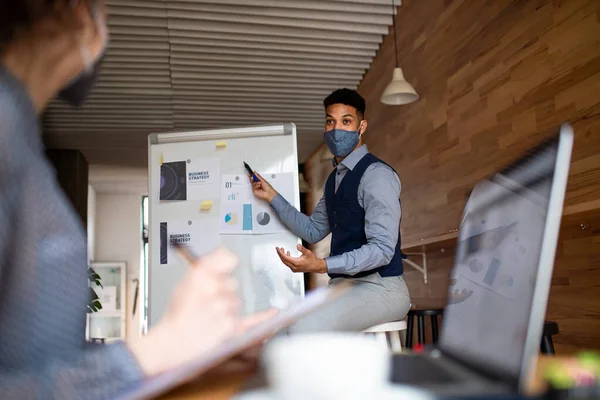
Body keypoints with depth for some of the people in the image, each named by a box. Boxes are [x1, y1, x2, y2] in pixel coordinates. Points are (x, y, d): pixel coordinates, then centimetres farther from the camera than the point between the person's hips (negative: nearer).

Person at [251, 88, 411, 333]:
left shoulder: (376, 175, -13)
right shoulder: (335, 179, 15)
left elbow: (382, 249, -20)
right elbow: (313, 231, 20)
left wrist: (321, 266, -30)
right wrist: (272, 197, 14)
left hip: (379, 287, -8)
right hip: (343, 285, 8)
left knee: (306, 328, -29)